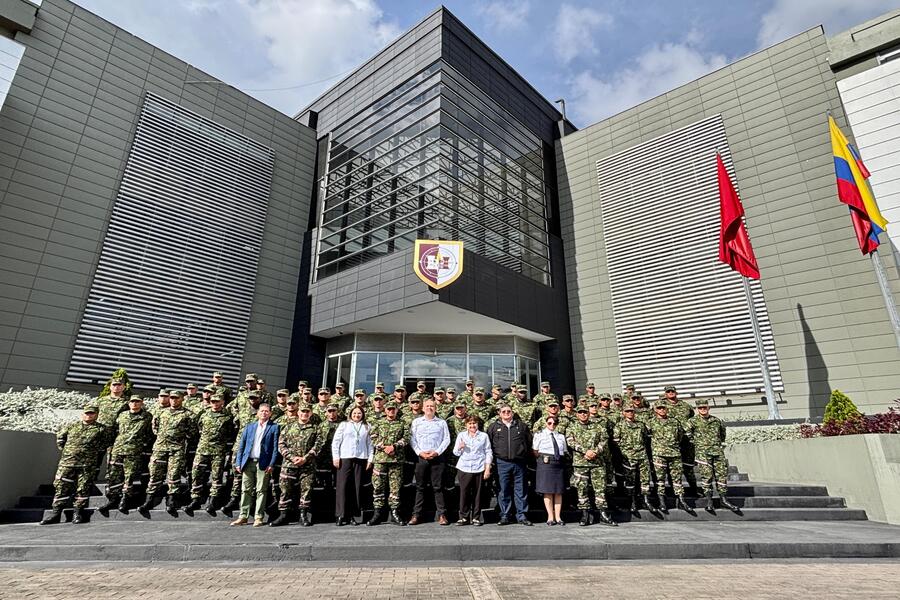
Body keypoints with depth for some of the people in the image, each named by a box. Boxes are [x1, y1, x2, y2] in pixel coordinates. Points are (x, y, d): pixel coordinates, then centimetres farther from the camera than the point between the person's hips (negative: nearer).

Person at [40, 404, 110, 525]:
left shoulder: (101, 429, 6)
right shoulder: (71, 426, 14)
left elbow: (104, 445, 11)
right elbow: (60, 437, 25)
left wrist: (94, 454, 7)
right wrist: (65, 450, 17)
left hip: (87, 465, -2)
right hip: (67, 462, 2)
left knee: (83, 489, 1)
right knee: (61, 487, 3)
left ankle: (78, 513, 11)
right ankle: (55, 513, 12)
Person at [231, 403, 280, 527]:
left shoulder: (274, 428, 4)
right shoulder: (249, 427, 14)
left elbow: (275, 448, -1)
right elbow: (241, 446, 12)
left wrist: (271, 464, -10)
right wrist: (238, 463, 3)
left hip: (263, 464, -3)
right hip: (248, 462, 3)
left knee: (261, 491, 1)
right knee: (246, 490, 6)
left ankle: (258, 517, 8)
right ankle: (243, 516, 15)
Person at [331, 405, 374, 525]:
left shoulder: (367, 427, 15)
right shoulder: (344, 425, 11)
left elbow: (370, 444, 13)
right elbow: (335, 441, 7)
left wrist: (370, 458, 4)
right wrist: (335, 457, -2)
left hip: (361, 459, 1)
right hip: (345, 458, -1)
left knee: (357, 487, 0)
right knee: (343, 486, -5)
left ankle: (352, 515, 8)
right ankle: (340, 515, 0)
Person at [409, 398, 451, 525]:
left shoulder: (442, 422, 9)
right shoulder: (416, 422, 10)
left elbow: (446, 439, 4)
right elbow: (412, 439, 5)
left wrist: (437, 452, -9)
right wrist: (420, 452, -7)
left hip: (437, 457, -1)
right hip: (421, 457, 1)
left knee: (438, 487, 0)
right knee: (420, 487, 4)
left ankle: (442, 515, 5)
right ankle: (416, 515, 10)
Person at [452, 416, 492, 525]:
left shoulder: (484, 436, 7)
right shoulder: (461, 435, 9)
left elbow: (488, 453, 8)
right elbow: (455, 452, 10)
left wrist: (487, 468, 1)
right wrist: (460, 447, -12)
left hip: (479, 469, 0)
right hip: (464, 468, 1)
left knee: (477, 494, 2)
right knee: (464, 493, -2)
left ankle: (476, 517, 13)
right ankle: (464, 517, 10)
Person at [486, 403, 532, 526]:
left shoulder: (521, 425, 7)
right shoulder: (493, 427, 3)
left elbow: (529, 441, 15)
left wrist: (524, 453, 10)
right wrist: (496, 454, 5)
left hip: (519, 463, 1)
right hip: (503, 463, -1)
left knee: (520, 490, 5)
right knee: (504, 491, 5)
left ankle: (522, 515, 14)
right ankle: (504, 516, 14)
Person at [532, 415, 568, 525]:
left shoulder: (561, 436, 15)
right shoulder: (539, 435, 5)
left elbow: (565, 452, 17)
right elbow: (535, 452, 4)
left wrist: (560, 459, 6)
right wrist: (543, 459, -1)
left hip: (559, 463, 3)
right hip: (545, 464, -3)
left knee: (559, 491, 3)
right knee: (547, 491, -3)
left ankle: (558, 517, 10)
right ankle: (550, 517, 4)